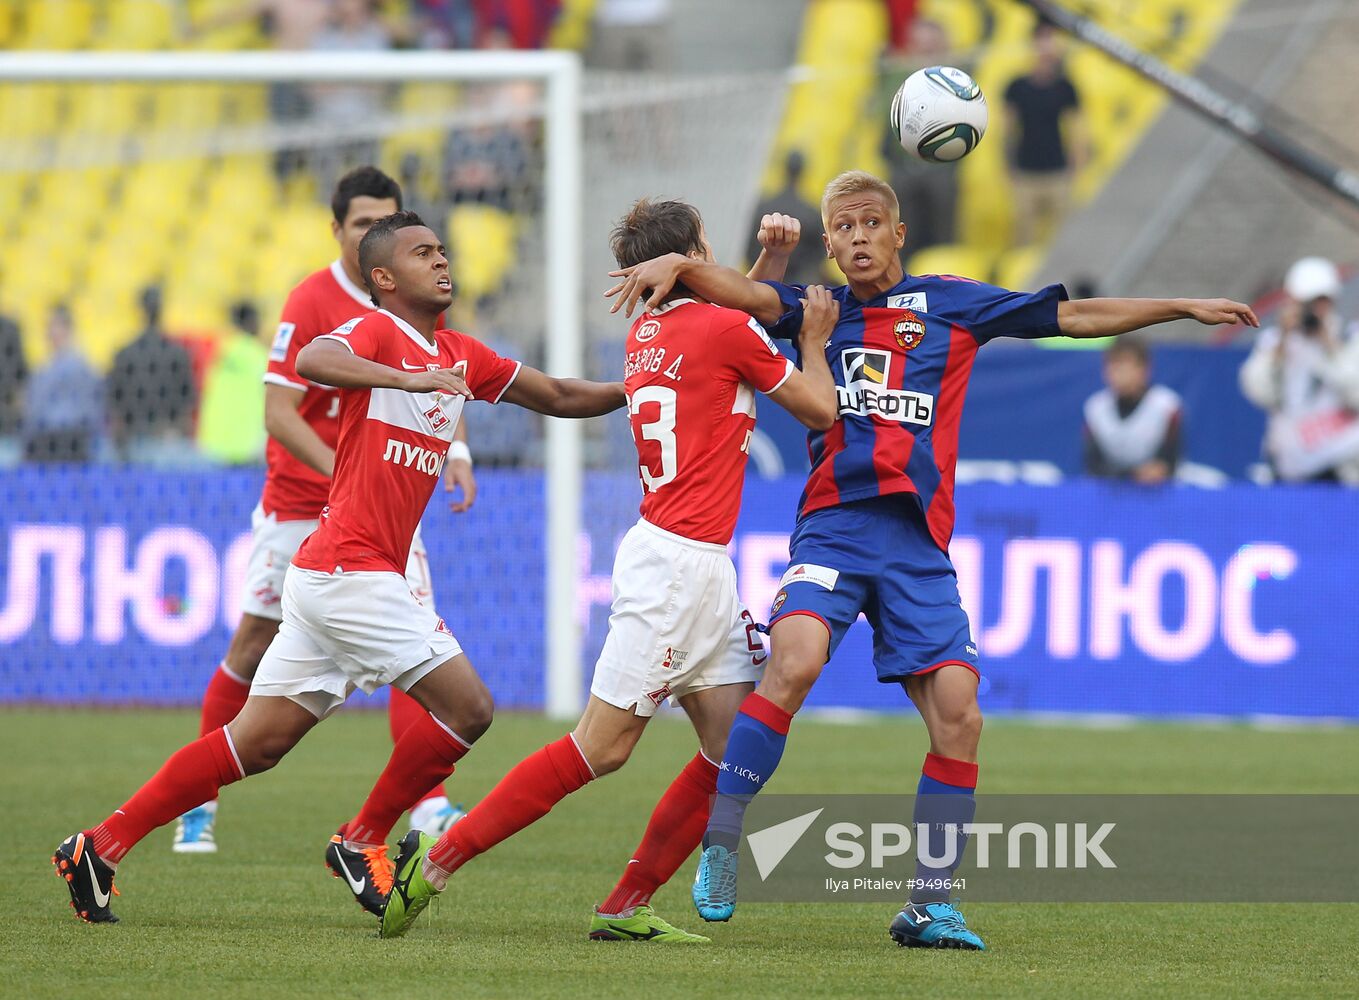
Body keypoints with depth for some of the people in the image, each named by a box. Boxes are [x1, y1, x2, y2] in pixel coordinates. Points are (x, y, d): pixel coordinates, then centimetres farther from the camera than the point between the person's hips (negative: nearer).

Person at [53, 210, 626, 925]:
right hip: (352, 569, -9)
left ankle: (99, 846, 9)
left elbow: (558, 397, 27)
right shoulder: (374, 332, -8)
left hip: (326, 580, 9)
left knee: (256, 743, 8)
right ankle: (364, 841, 6)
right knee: (468, 709, -8)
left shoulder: (461, 356, 18)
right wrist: (408, 378, -39)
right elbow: (311, 361, -29)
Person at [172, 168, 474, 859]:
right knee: (254, 647, 4)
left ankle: (428, 806, -14)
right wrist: (344, 472, -31)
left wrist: (455, 449, -6)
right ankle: (197, 800, 19)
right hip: (299, 504, -3)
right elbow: (279, 413, -19)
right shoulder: (311, 303, -15)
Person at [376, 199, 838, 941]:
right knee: (601, 747, -7)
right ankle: (437, 862, -4)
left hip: (702, 572, 9)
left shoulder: (646, 335, 12)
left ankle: (626, 907, 8)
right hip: (678, 564, -9)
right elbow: (819, 411, 1)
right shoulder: (726, 331, -10)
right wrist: (816, 340, 17)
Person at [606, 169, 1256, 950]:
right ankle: (721, 840, -18)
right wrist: (677, 264, -23)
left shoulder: (950, 303, 13)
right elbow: (748, 296, -4)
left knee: (957, 710, -8)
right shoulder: (819, 308, 13)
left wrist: (1184, 307, 13)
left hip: (919, 544, 2)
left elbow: (1074, 317, 16)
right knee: (795, 657, -27)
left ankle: (931, 904, 3)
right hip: (833, 526, -2)